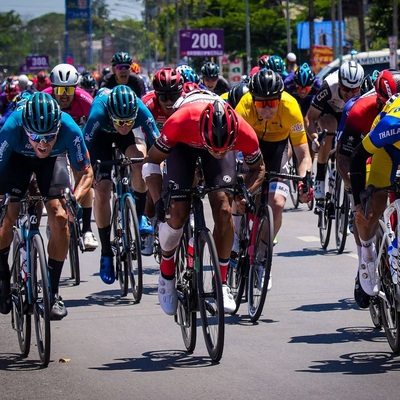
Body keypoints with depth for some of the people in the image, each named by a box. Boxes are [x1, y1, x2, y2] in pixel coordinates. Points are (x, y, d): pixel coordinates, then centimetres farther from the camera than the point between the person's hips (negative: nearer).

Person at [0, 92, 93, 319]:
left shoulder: (70, 129, -36)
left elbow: (86, 173, -24)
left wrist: (74, 201, -42)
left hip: (51, 163, 1)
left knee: (60, 217, -17)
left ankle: (54, 291, -3)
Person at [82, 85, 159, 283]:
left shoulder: (142, 112, -38)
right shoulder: (98, 114, -41)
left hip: (130, 136, 1)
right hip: (102, 133, -1)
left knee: (141, 159, -31)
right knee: (101, 192, -11)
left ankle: (140, 214, -6)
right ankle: (106, 254, 5)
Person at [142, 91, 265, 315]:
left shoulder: (244, 133, -37)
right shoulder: (180, 123, -43)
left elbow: (258, 168, -12)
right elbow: (152, 161, -25)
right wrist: (158, 200, -37)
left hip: (222, 138, 1)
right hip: (184, 144, -1)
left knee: (224, 209, -17)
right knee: (178, 212, -14)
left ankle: (222, 282, -3)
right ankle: (167, 276, 11)